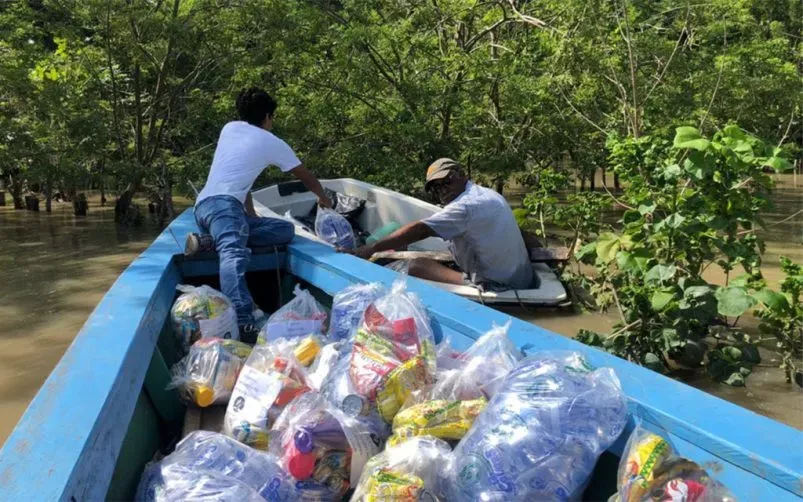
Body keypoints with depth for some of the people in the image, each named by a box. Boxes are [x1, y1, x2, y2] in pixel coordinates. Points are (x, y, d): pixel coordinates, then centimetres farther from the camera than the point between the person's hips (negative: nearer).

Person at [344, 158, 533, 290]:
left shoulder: (466, 205, -16)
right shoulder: (490, 195, 13)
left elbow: (418, 230, -20)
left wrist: (370, 249, -19)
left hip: (498, 287, -10)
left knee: (417, 266, -14)